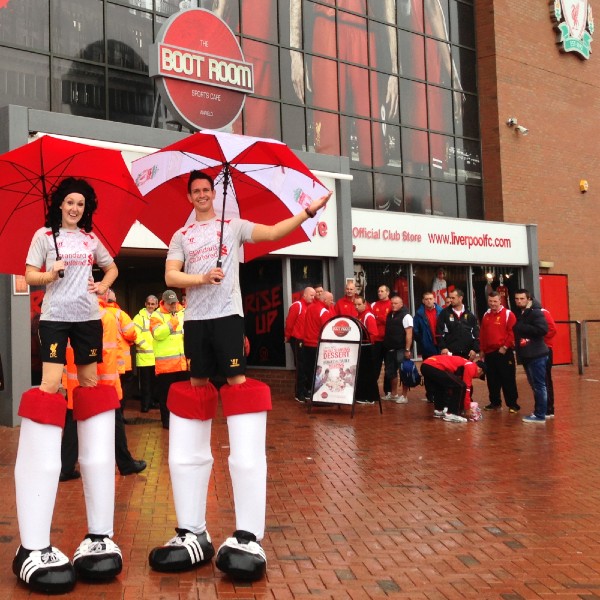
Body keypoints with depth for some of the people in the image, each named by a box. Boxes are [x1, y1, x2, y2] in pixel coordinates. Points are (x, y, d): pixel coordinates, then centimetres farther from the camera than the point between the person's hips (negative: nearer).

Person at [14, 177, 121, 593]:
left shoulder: (92, 239, 13)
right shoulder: (45, 235, 5)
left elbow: (112, 267, 23)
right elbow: (30, 275, 2)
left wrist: (103, 286, 3)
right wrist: (50, 274, -19)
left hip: (88, 316, 4)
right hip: (55, 315, -3)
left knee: (90, 379, 2)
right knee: (51, 380, -14)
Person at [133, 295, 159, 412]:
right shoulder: (140, 317, -3)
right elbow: (136, 335, -13)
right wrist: (147, 347, -13)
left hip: (157, 356, 5)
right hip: (144, 356, -5)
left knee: (154, 381, 12)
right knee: (145, 382, -1)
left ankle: (152, 401, 23)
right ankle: (145, 404, 7)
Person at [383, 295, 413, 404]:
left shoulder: (405, 316, -8)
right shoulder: (390, 315, 12)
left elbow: (409, 333, -13)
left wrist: (407, 350, -18)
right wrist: (386, 345, 11)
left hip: (401, 349, -7)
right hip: (390, 349, 7)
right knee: (390, 371, 12)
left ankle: (404, 396, 9)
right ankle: (394, 394, 25)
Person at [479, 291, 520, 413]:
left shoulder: (508, 314, -5)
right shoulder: (486, 315, 13)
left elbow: (512, 332, -11)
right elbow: (482, 333, 15)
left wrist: (505, 347, -14)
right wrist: (482, 349, 12)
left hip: (504, 352, -6)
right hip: (489, 353, 6)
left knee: (508, 380, -3)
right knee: (492, 380, 11)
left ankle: (512, 404, 4)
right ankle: (495, 402, 22)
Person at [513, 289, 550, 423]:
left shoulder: (535, 312, -12)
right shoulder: (519, 313, 14)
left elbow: (543, 330, -23)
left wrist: (522, 328, -19)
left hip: (536, 355, -9)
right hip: (526, 355, 9)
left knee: (539, 385, -4)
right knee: (535, 385, 15)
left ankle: (540, 415, -1)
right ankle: (538, 411, 22)